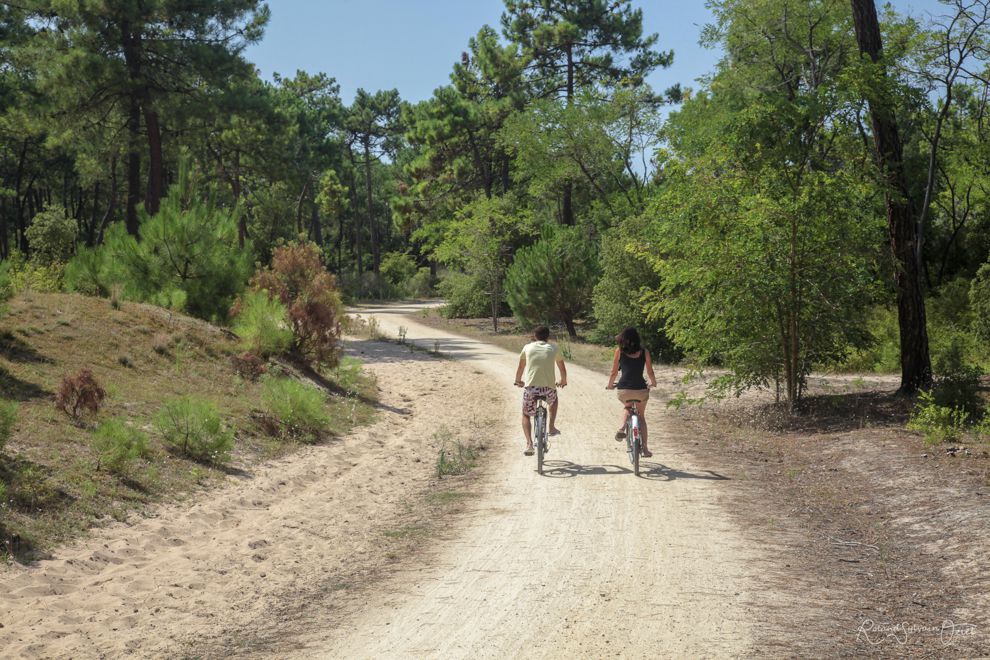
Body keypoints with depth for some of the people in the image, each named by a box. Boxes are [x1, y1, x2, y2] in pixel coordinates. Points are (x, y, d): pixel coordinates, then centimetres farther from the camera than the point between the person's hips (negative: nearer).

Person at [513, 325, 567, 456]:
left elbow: (520, 368, 24)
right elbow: (562, 369, 23)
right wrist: (563, 381, 44)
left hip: (530, 387, -1)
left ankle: (529, 443, -1)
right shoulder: (553, 349, 11)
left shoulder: (528, 347, 11)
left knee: (526, 415, 19)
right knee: (553, 399, 37)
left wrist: (518, 381, 44)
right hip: (548, 388, 1)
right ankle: (552, 428, 34)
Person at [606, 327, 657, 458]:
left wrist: (610, 385, 24)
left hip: (624, 390, 0)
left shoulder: (619, 351, 1)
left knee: (627, 406, 34)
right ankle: (645, 448, 17)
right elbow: (650, 373, 10)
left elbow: (614, 373, 5)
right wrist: (653, 383, 31)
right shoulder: (644, 352, 4)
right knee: (641, 416, 23)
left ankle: (622, 429, 9)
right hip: (641, 389, 0)